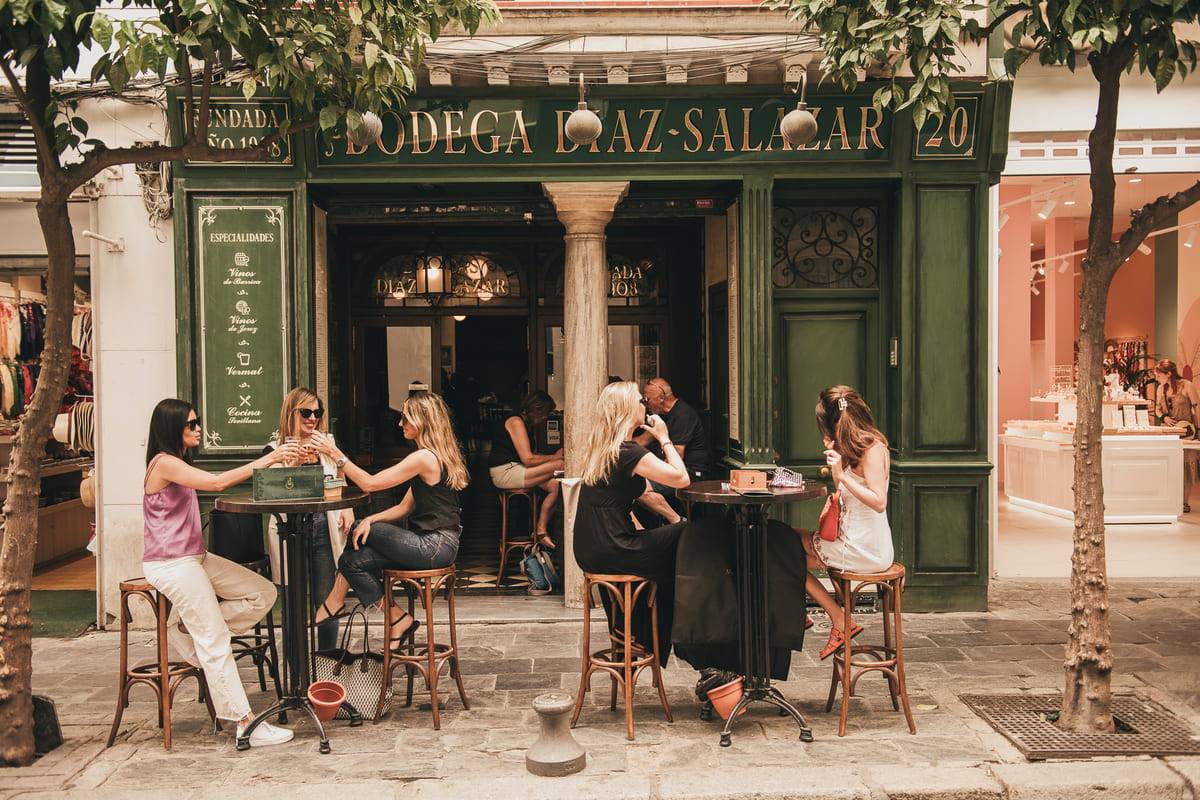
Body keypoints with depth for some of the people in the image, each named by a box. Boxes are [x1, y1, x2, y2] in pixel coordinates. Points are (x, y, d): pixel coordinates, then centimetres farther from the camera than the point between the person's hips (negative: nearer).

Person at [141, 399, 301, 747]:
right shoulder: (164, 463, -15)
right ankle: (246, 724, -6)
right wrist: (268, 459, -24)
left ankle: (184, 626, 7)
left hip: (194, 557, 9)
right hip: (170, 565, -9)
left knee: (263, 594, 1)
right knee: (216, 644, -9)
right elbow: (217, 482, -25)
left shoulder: (179, 462, 17)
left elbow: (213, 483, 11)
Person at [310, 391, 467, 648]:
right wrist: (371, 520, -2)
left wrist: (336, 454, -9)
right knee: (354, 559, 1)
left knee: (358, 532, -3)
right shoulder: (435, 455, 14)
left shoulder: (425, 457, -18)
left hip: (435, 546, -9)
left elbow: (369, 483, -15)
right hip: (434, 542, 9)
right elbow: (406, 507, 12)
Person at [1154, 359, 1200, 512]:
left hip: (1186, 432, -5)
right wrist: (1163, 417, -5)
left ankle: (1186, 502, 5)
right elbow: (1157, 409, 17)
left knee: (1187, 464, -1)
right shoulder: (1161, 388, 7)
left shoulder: (1187, 386, -9)